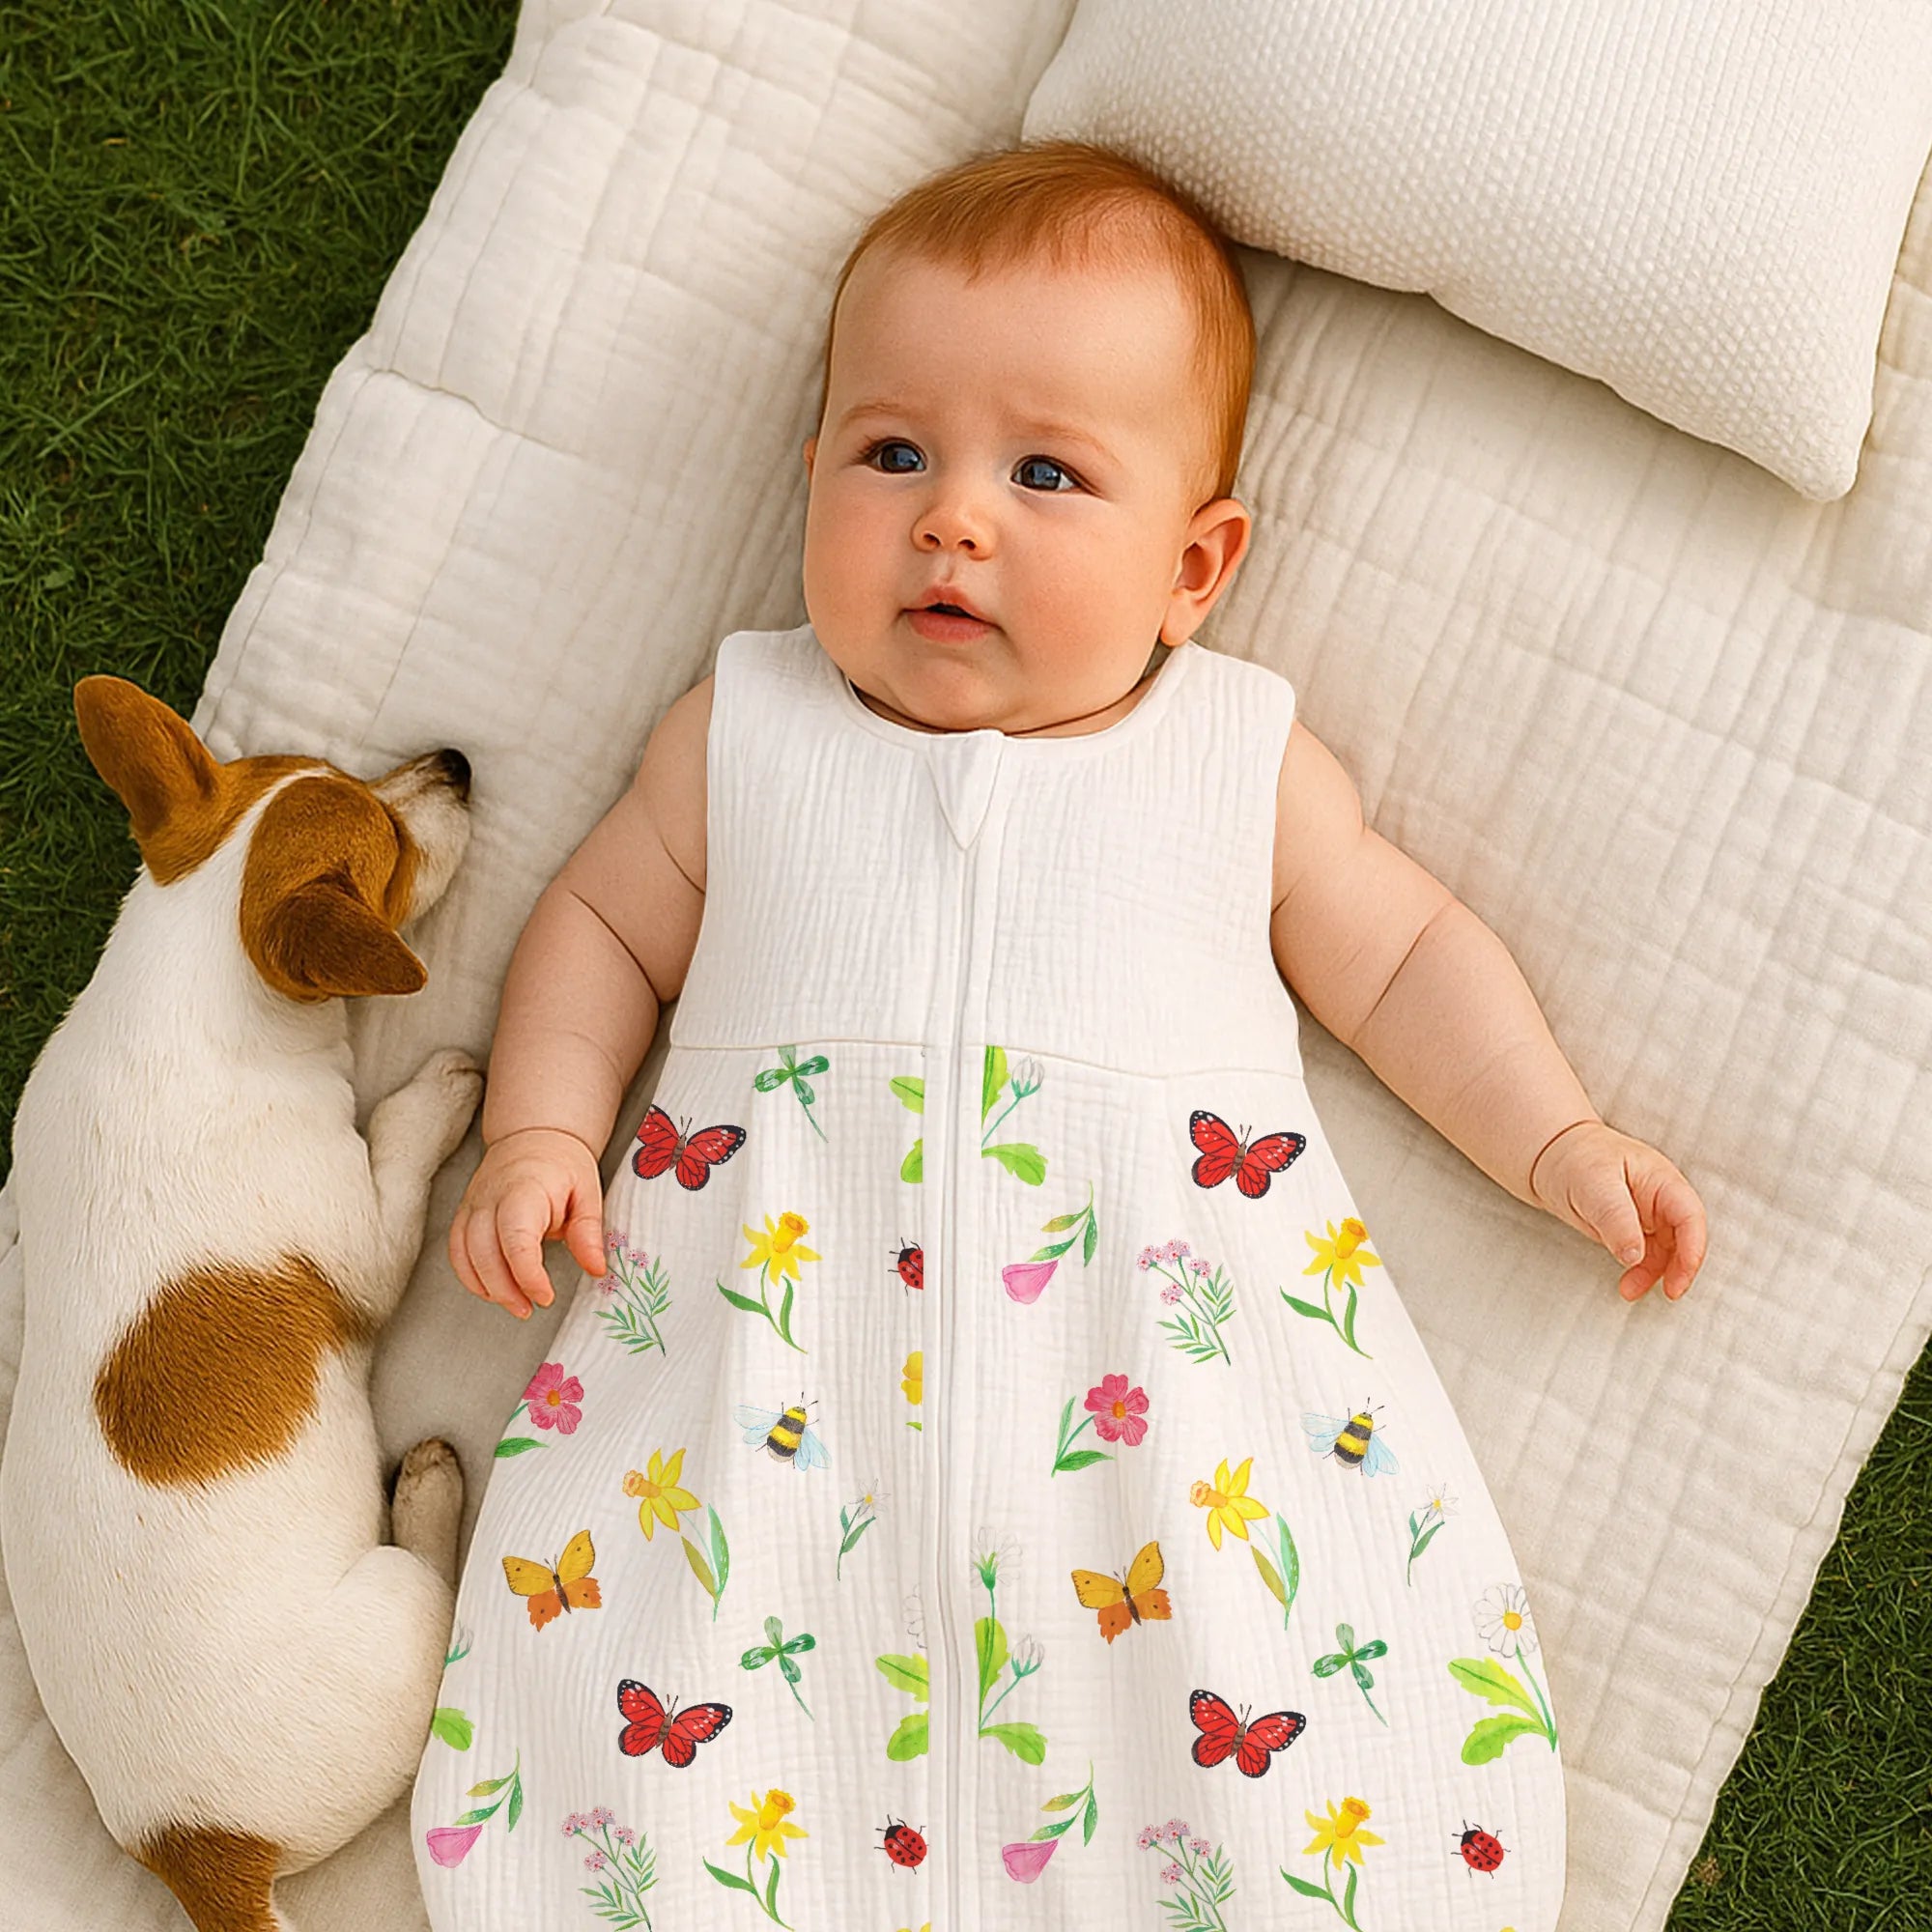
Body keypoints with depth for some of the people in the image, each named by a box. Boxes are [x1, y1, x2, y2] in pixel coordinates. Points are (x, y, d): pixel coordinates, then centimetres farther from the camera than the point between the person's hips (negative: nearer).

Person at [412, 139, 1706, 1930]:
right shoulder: (742, 730, 13)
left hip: (1162, 1303, 0)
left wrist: (1559, 1142, 9)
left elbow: (1402, 957, 20)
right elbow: (603, 923, 20)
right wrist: (540, 1133, 6)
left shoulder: (1245, 760, 11)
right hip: (772, 1297, 1)